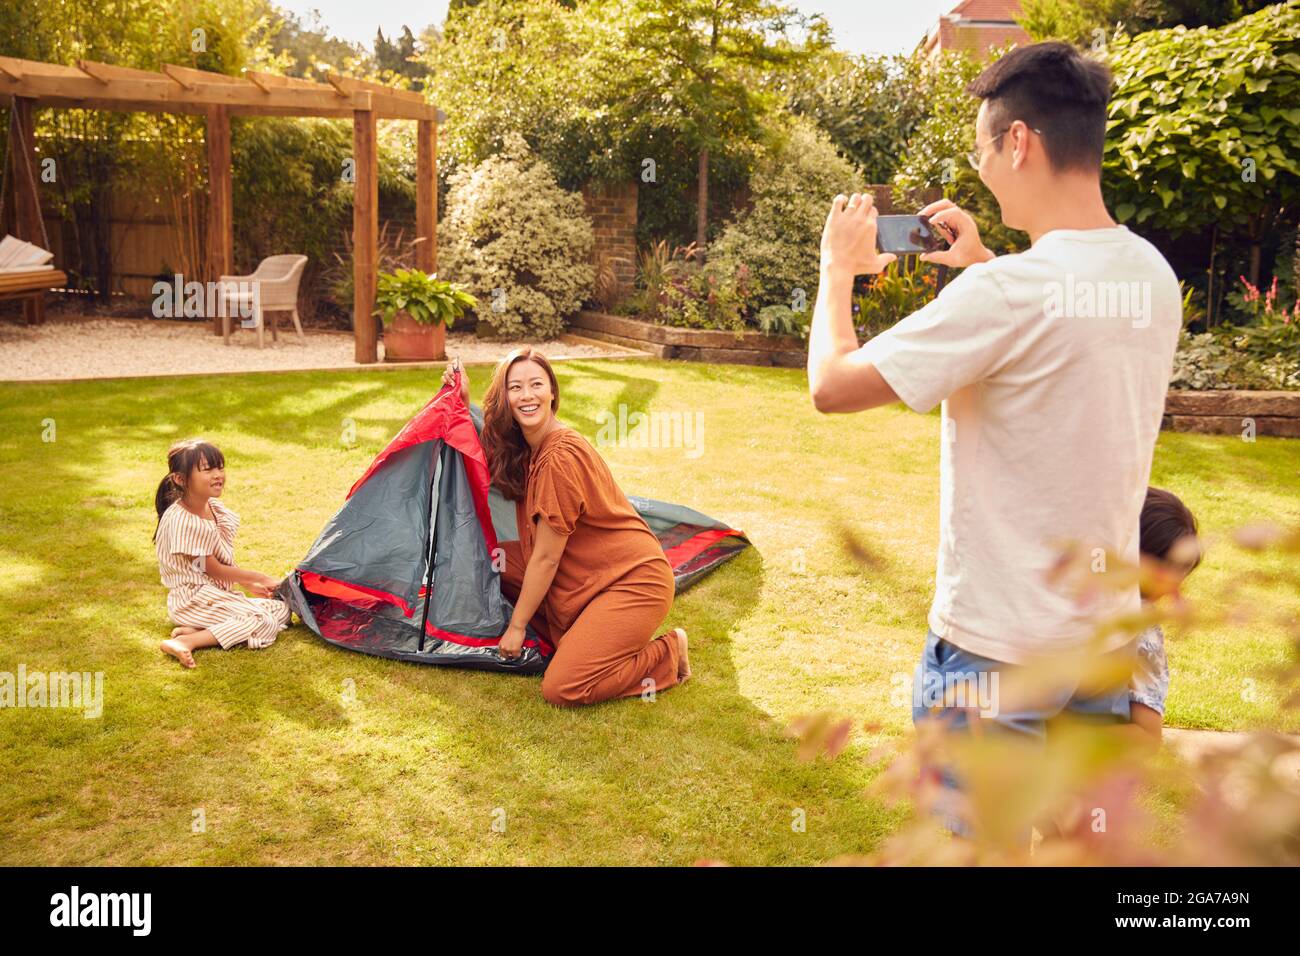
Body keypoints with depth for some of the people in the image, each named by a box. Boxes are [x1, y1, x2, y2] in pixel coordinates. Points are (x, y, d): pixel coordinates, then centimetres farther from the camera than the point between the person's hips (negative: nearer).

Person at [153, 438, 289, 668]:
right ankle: (187, 641, -26)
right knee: (264, 623, -21)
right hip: (192, 599, -9)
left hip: (218, 594, 9)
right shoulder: (181, 520, -21)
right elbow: (213, 569, -15)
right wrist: (260, 578, -6)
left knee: (282, 610, 2)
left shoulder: (215, 509, 5)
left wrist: (247, 584, 11)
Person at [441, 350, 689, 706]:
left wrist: (517, 626, -8)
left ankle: (667, 653, 2)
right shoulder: (521, 447, 3)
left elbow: (546, 558, -18)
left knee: (562, 689, -18)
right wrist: (463, 401, 9)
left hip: (634, 581, -9)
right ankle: (578, 635, 7)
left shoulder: (561, 457, -23)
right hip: (586, 577, 9)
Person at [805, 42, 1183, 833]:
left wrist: (838, 271, -3)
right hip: (1107, 628, 7)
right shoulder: (1154, 277, 0)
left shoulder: (1005, 292, -25)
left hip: (999, 645, -7)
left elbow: (832, 385, -19)